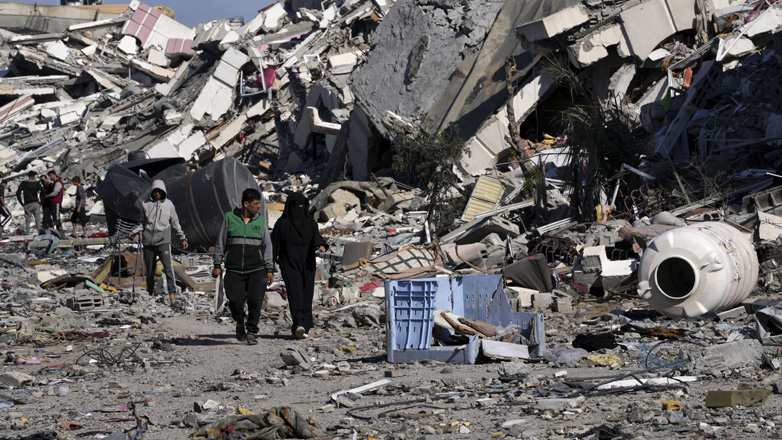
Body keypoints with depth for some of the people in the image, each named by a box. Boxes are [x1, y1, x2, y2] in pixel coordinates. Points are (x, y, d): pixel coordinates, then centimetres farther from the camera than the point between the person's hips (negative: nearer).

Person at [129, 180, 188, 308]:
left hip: (163, 240, -2)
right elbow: (143, 223, 17)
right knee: (149, 270, 7)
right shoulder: (146, 204, 8)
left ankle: (172, 296, -22)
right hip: (148, 241, 2)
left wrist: (182, 238, 15)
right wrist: (134, 231, 1)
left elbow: (175, 223, 14)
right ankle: (151, 295, 21)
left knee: (168, 267, -16)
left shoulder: (168, 204, 5)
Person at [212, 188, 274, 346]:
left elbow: (267, 245, 9)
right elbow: (220, 242, 8)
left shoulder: (261, 219, 7)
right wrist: (217, 265, 4)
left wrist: (270, 269, 3)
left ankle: (251, 333, 6)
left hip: (256, 269, 1)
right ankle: (240, 323, 18)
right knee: (235, 301, -12)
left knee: (255, 302, -8)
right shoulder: (229, 218, 3)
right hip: (234, 270, -1)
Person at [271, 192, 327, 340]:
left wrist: (321, 245, -28)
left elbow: (316, 236, -5)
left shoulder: (310, 221, 8)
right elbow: (274, 243, 0)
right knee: (295, 292, -17)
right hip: (290, 264, -4)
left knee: (306, 295, 3)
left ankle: (303, 328, 10)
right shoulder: (282, 223, -1)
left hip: (307, 265, 4)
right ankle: (299, 325, -30)